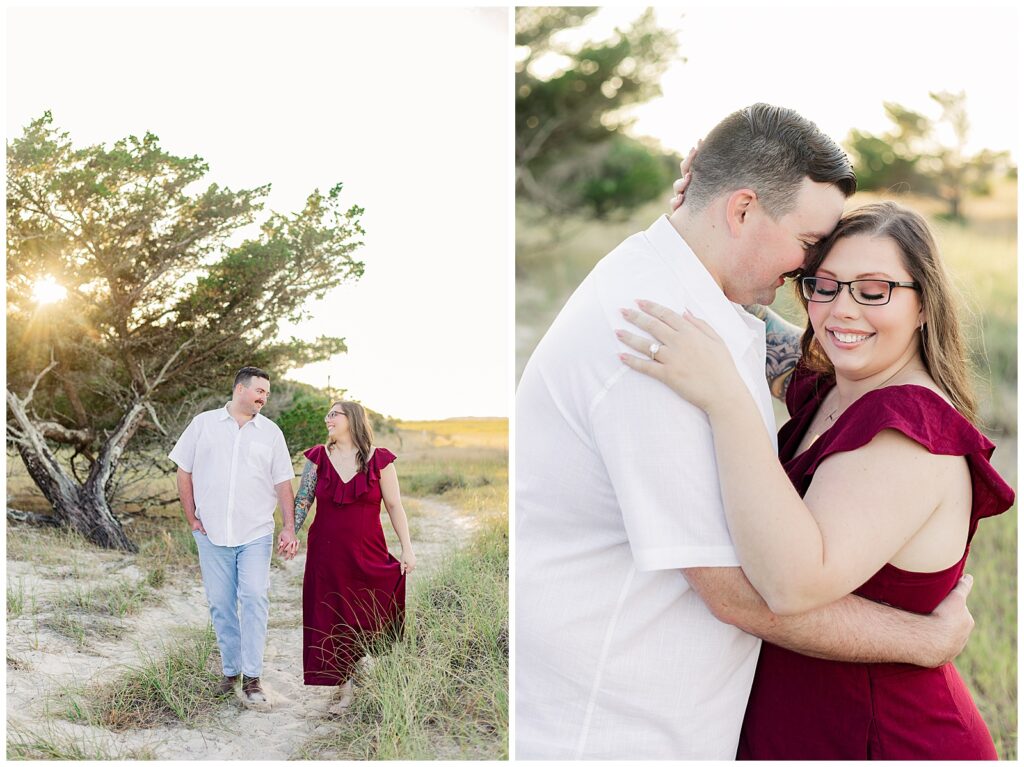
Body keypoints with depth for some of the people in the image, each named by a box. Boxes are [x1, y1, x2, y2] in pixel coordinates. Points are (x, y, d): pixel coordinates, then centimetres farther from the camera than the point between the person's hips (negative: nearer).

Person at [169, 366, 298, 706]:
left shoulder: (270, 432, 9)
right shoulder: (203, 424, 6)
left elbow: (283, 483, 8)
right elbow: (184, 473, 9)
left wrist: (290, 526, -2)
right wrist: (192, 520, 3)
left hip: (255, 534, 0)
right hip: (212, 534, 0)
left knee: (254, 599, -11)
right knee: (220, 605, 5)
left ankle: (252, 677, -6)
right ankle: (230, 671, 19)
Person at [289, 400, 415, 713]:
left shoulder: (379, 460, -1)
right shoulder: (318, 457, 5)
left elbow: (394, 506, 1)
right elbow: (302, 500, 5)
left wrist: (407, 548, -2)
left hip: (368, 557, -2)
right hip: (327, 556, 2)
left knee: (371, 622, 0)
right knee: (333, 623, 3)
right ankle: (344, 690, 12)